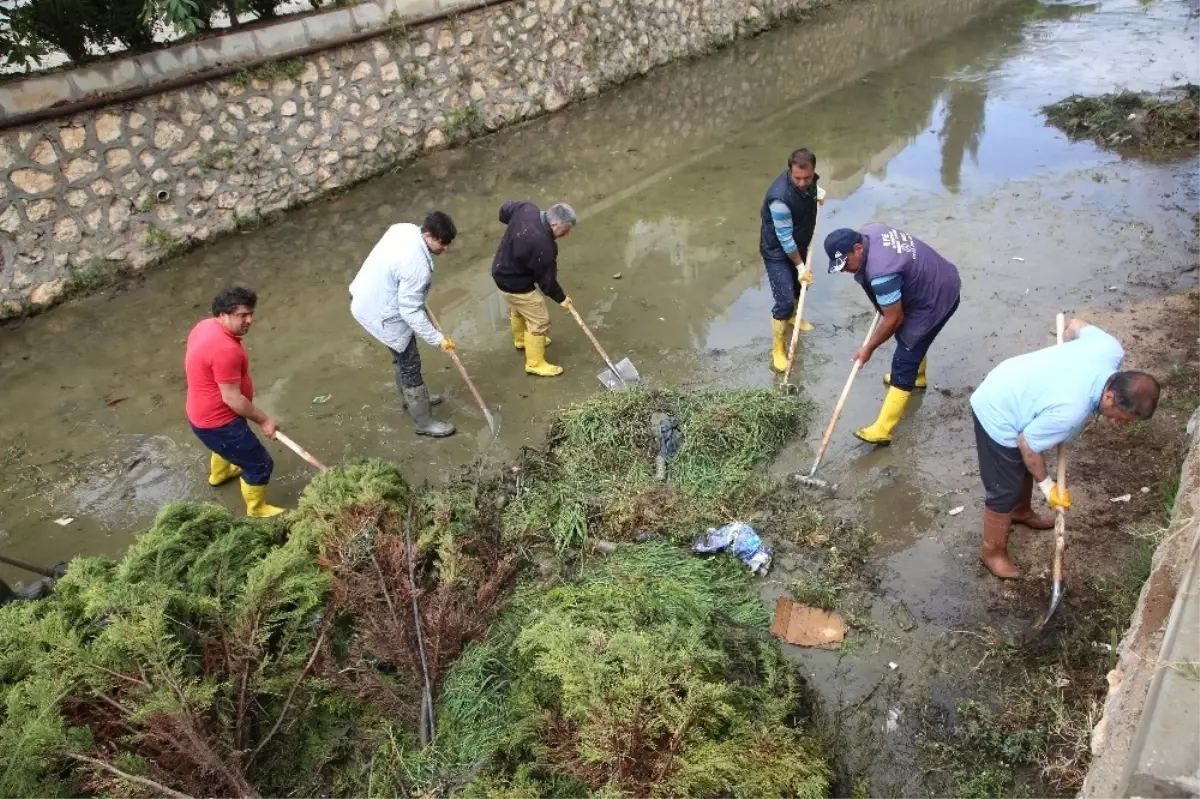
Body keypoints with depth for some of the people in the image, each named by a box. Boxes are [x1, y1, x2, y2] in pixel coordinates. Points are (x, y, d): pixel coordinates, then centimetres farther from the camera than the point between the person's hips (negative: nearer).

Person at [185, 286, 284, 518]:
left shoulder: (205, 326, -2)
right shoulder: (225, 349, -33)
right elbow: (232, 398, -27)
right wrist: (263, 420, -15)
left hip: (203, 414, 10)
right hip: (217, 422, -10)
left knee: (227, 444, 40)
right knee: (260, 464, 6)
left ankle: (219, 474, 67)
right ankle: (257, 510, 27)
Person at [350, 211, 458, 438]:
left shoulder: (404, 228, -7)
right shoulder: (417, 266, -34)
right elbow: (410, 312, -29)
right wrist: (437, 338, -21)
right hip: (381, 314, -10)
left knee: (402, 357, 27)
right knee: (410, 365, 5)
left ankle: (414, 397, 49)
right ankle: (424, 423, 19)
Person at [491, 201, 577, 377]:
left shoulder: (527, 208, -16)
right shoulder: (542, 245, -37)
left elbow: (505, 210, 6)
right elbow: (546, 278, -22)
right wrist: (560, 298, -6)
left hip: (503, 269, 9)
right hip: (515, 282, -9)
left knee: (518, 309, 32)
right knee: (539, 320, 4)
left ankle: (521, 340, 57)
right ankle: (535, 364, 19)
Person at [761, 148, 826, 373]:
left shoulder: (808, 180, -14)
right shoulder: (780, 198, -37)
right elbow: (785, 239, -28)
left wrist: (816, 194, 0)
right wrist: (800, 266, -19)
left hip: (799, 245, 8)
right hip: (777, 252, -8)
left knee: (798, 286, 27)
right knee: (784, 301, -8)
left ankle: (791, 316, 56)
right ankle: (778, 349, 6)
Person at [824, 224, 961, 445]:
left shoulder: (881, 273, -36)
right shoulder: (870, 231, -8)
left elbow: (894, 319, -25)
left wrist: (869, 348, -11)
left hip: (935, 302, -10)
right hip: (941, 282, 10)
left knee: (903, 365, -6)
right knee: (913, 336, 33)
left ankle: (882, 430, -1)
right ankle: (917, 378, 62)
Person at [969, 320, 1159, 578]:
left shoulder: (1111, 349, -17)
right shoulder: (1070, 410, -37)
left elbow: (1076, 325, 5)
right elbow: (1027, 445, -22)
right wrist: (1047, 484, -6)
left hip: (1008, 390, 9)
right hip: (997, 415, -9)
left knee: (1024, 467, 29)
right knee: (1005, 490, 6)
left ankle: (1021, 511, 57)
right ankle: (993, 552, 28)